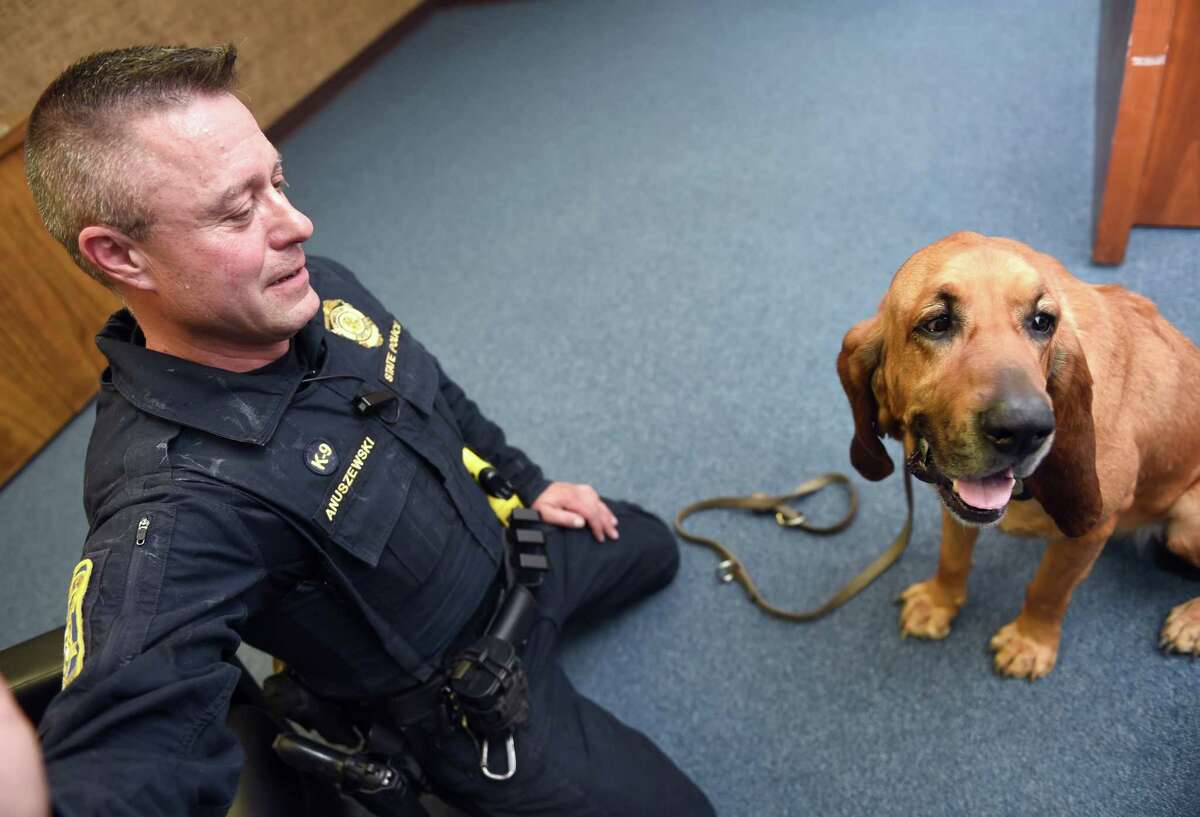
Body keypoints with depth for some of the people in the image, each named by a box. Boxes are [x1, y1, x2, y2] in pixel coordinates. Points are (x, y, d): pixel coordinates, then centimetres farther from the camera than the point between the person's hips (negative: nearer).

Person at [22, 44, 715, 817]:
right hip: (471, 705, -6)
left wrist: (530, 483, 11)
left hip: (512, 544, 7)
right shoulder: (171, 514, -39)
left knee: (653, 550, 31)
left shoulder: (315, 288, -16)